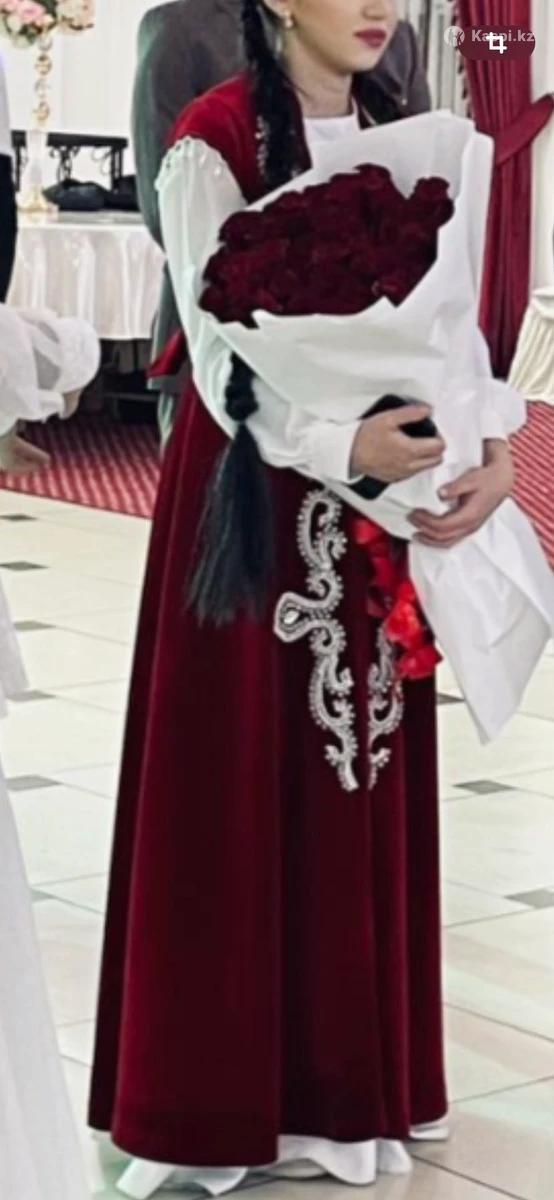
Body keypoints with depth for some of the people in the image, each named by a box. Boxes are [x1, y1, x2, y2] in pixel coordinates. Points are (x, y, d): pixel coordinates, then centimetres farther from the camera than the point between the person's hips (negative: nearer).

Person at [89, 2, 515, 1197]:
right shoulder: (213, 146, -10)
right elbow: (219, 355, -16)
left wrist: (493, 446, -15)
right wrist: (338, 444, -33)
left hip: (382, 501, 6)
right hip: (255, 493, -5)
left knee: (364, 785, 10)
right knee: (240, 785, 2)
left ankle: (340, 1084, 21)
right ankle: (222, 1095, 14)